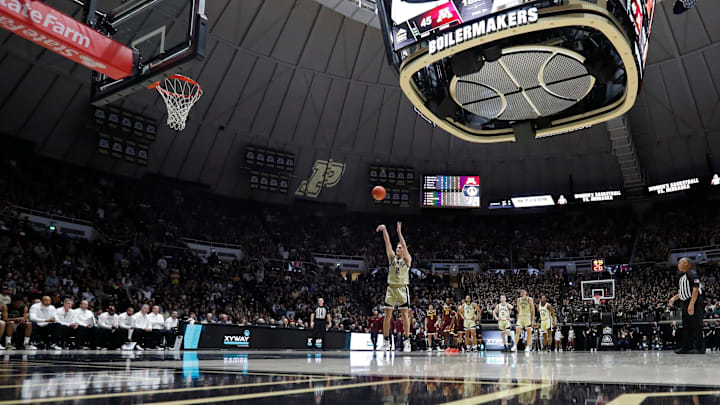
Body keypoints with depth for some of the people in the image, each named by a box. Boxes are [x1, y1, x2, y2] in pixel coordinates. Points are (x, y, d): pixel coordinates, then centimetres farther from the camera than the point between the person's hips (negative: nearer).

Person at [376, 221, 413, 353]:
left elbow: (404, 246, -13)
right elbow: (388, 243, -1)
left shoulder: (407, 259, 2)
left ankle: (407, 341, 1)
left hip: (402, 289, -3)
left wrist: (399, 232, -21)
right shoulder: (392, 258, 10)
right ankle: (386, 341, 7)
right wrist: (384, 230, -11)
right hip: (391, 288, 3)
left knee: (405, 314, -3)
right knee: (388, 314, 1)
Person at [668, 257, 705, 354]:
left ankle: (700, 347, -4)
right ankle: (687, 347, 14)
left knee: (696, 326, -7)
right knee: (686, 326, 10)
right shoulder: (682, 277, 19)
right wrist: (674, 298, 14)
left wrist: (691, 304, -26)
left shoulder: (692, 274, -11)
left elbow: (696, 290, -20)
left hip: (694, 303, -10)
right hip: (685, 304, 10)